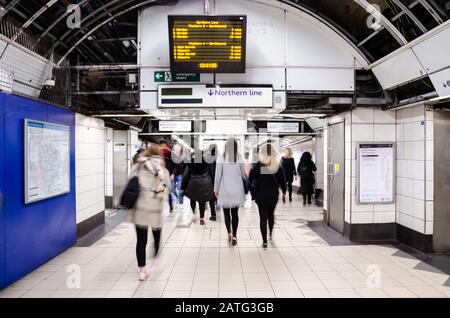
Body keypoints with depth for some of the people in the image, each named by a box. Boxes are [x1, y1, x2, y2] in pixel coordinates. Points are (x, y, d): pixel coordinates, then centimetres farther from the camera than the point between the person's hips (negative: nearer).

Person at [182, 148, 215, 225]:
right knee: (202, 202, 8)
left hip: (194, 184, -1)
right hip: (205, 184, 1)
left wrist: (183, 186, 6)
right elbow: (212, 173, 8)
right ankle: (202, 218, 9)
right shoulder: (207, 162, 2)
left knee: (193, 199, 21)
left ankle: (193, 213, 10)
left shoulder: (191, 162, -4)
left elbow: (186, 175, -2)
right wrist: (213, 185, 17)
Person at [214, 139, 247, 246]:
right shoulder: (240, 158, -3)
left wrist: (216, 189, 4)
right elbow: (243, 174, 6)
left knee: (226, 212, 12)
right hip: (237, 189, 2)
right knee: (235, 213, 9)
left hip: (225, 189, -2)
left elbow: (218, 175, -7)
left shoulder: (221, 158, -9)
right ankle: (234, 236, 9)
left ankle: (229, 233, 1)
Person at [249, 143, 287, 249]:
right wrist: (284, 193, 9)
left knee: (263, 217, 2)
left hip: (261, 195, -2)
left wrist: (253, 192, 5)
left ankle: (265, 241, 0)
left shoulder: (258, 165, -8)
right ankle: (270, 234, 37)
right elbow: (282, 180, 1)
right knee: (271, 214, 22)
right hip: (274, 194, 3)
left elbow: (251, 179, -7)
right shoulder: (278, 165, -2)